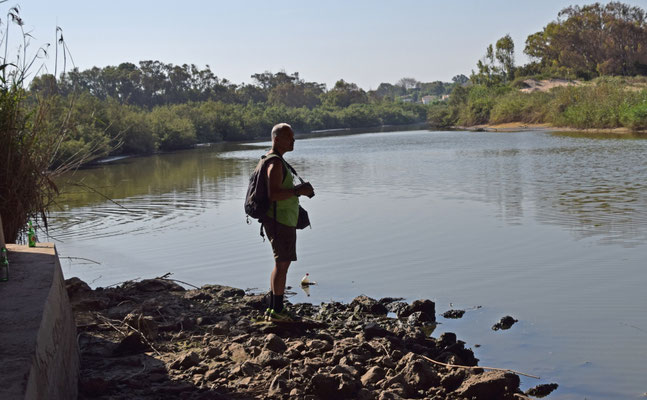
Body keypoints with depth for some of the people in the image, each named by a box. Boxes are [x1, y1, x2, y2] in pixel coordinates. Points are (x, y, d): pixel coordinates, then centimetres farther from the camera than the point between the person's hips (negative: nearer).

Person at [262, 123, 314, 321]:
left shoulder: (276, 160, 16)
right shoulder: (275, 163, -17)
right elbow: (273, 194, -27)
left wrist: (298, 190, 16)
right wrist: (298, 191, -23)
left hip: (283, 220, 11)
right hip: (280, 221, -11)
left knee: (281, 264, 16)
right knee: (282, 264, -5)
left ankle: (272, 308, 22)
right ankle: (277, 311, 1)